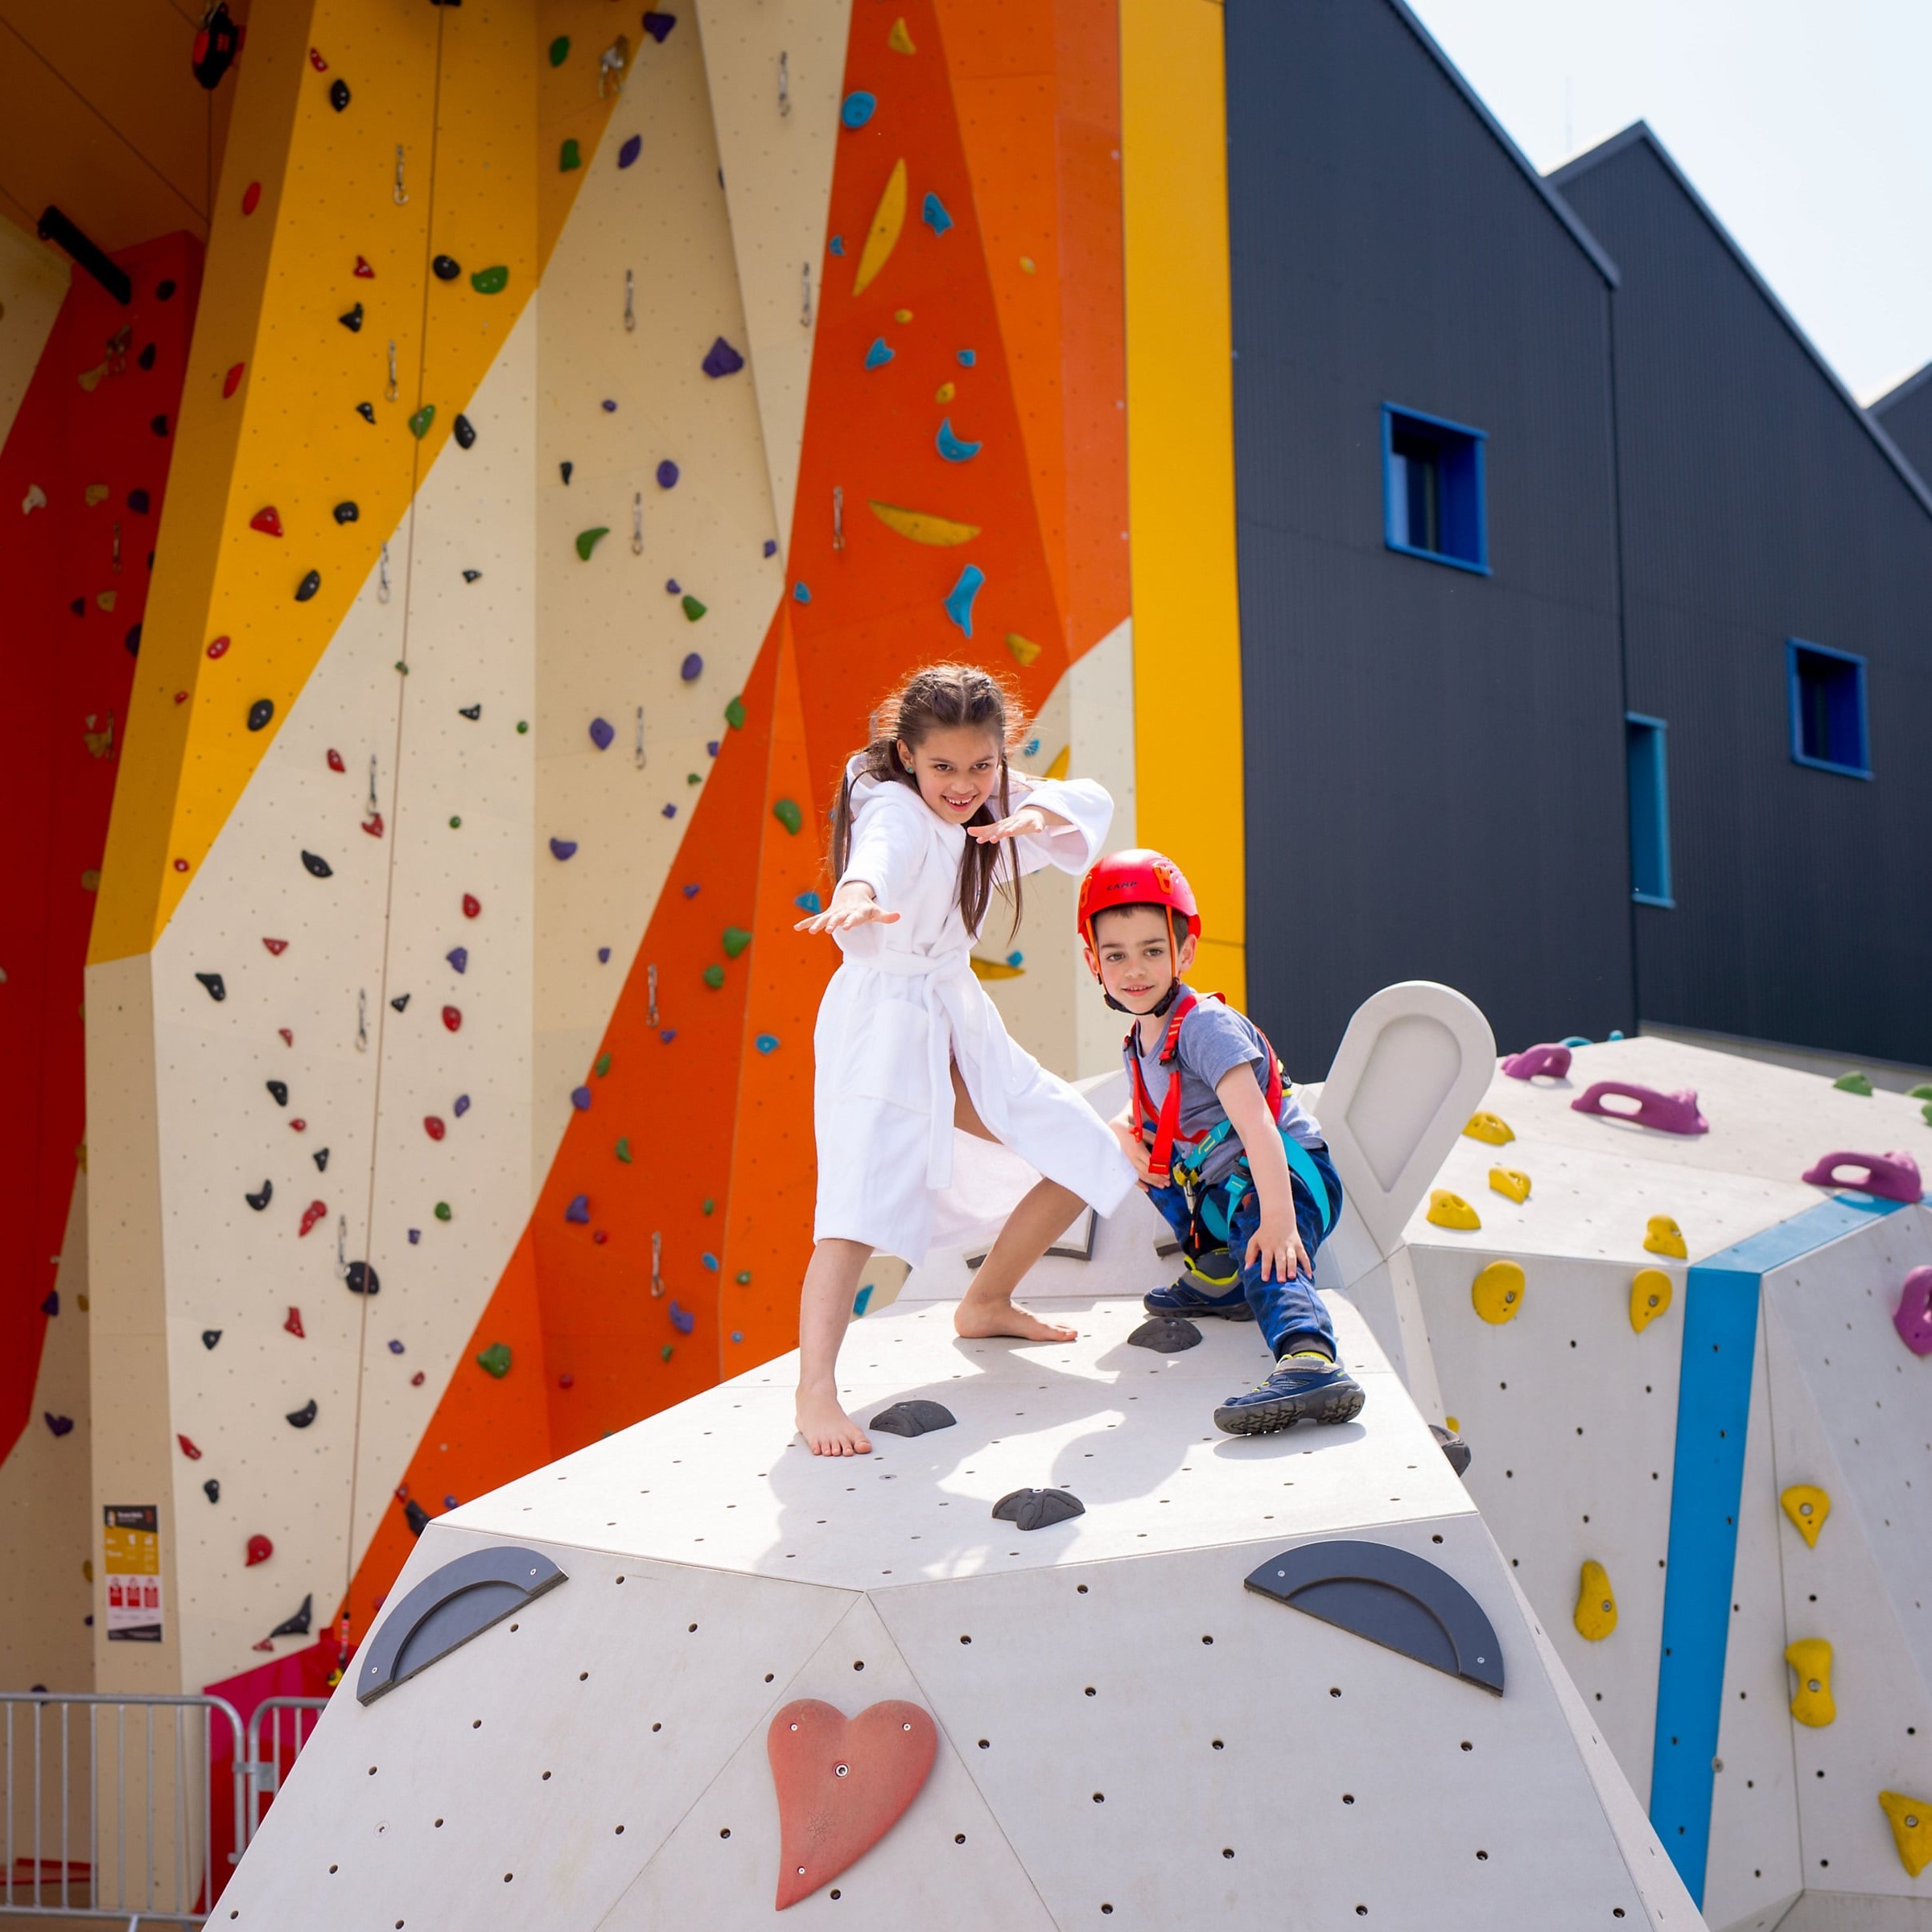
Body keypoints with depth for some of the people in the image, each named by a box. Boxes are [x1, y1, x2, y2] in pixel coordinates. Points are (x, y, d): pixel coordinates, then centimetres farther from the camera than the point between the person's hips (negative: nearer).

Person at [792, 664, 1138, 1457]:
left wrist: (1039, 814, -32)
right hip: (881, 1023, -8)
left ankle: (986, 1303, 30)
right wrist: (857, 896, -69)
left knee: (1088, 1156, 13)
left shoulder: (990, 807, 2)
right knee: (862, 1204, -24)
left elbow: (1090, 802, -8)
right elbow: (878, 854, -45)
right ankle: (815, 1391, -28)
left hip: (958, 1020, 8)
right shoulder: (894, 810, -21)